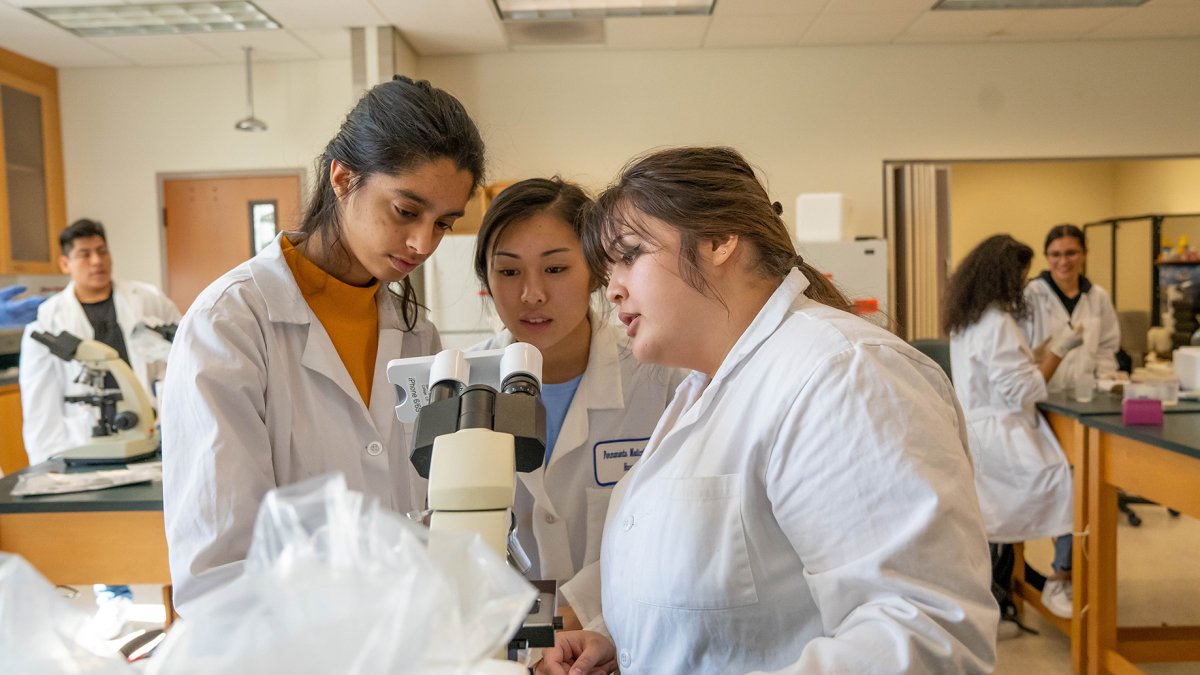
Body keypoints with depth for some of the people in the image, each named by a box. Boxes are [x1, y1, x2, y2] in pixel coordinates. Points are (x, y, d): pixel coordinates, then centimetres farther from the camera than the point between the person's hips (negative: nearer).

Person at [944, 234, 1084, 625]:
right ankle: (1062, 581, 2)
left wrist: (1051, 346, 16)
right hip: (998, 435, -10)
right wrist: (1058, 350, -9)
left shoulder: (965, 321, 12)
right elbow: (1022, 390, -18)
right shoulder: (997, 323, -17)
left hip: (977, 431, 10)